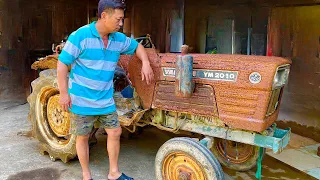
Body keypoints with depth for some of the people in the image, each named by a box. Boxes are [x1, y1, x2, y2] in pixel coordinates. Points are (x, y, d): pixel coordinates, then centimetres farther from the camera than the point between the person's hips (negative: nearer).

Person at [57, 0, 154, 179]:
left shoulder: (119, 39, 0)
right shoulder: (80, 36, -17)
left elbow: (137, 46, 18)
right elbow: (62, 64, -13)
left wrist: (146, 63, -1)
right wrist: (64, 93, -15)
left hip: (106, 100, 6)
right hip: (82, 100, -5)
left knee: (115, 132, 10)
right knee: (83, 137, 10)